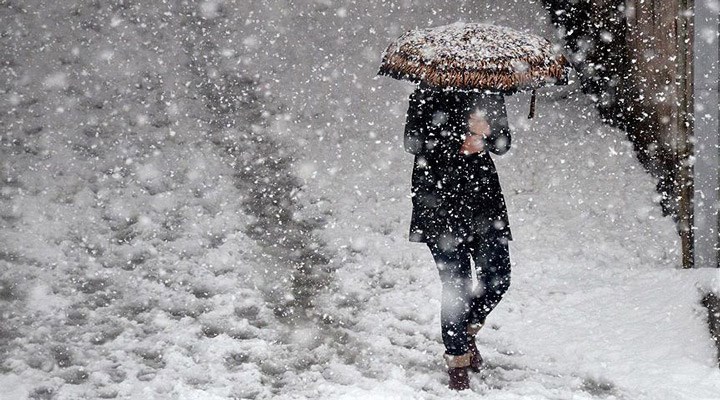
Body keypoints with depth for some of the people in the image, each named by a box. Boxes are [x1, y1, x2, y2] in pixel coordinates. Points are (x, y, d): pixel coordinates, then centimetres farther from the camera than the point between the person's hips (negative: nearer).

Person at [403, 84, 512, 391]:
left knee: (497, 278, -1)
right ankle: (457, 358, 10)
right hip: (439, 196, -4)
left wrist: (486, 132, -14)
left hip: (482, 190, 4)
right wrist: (459, 146, -17)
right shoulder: (429, 94, -4)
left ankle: (467, 330, 28)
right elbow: (413, 142, -8)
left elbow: (503, 144, 9)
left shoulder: (490, 94, 8)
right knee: (456, 283, -5)